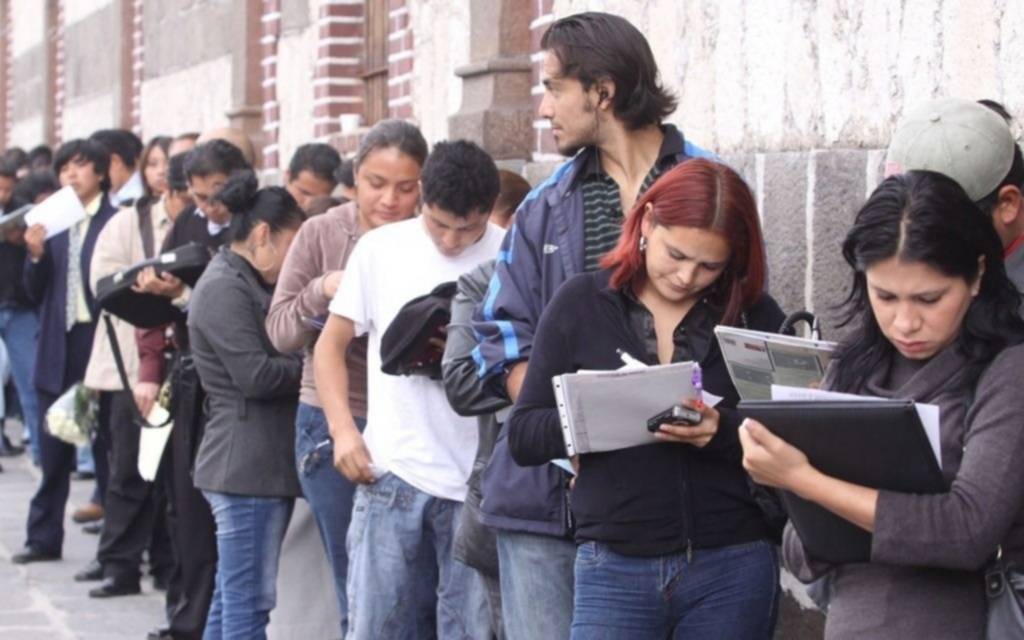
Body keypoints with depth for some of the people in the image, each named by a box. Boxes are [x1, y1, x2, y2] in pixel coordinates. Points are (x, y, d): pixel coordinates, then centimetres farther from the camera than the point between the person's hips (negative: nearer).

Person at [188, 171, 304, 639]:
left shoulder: (248, 285, 19)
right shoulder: (225, 289, -12)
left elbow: (277, 353, 19)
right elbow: (255, 375, -19)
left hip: (262, 463, 10)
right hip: (247, 464, -10)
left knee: (232, 598, 13)